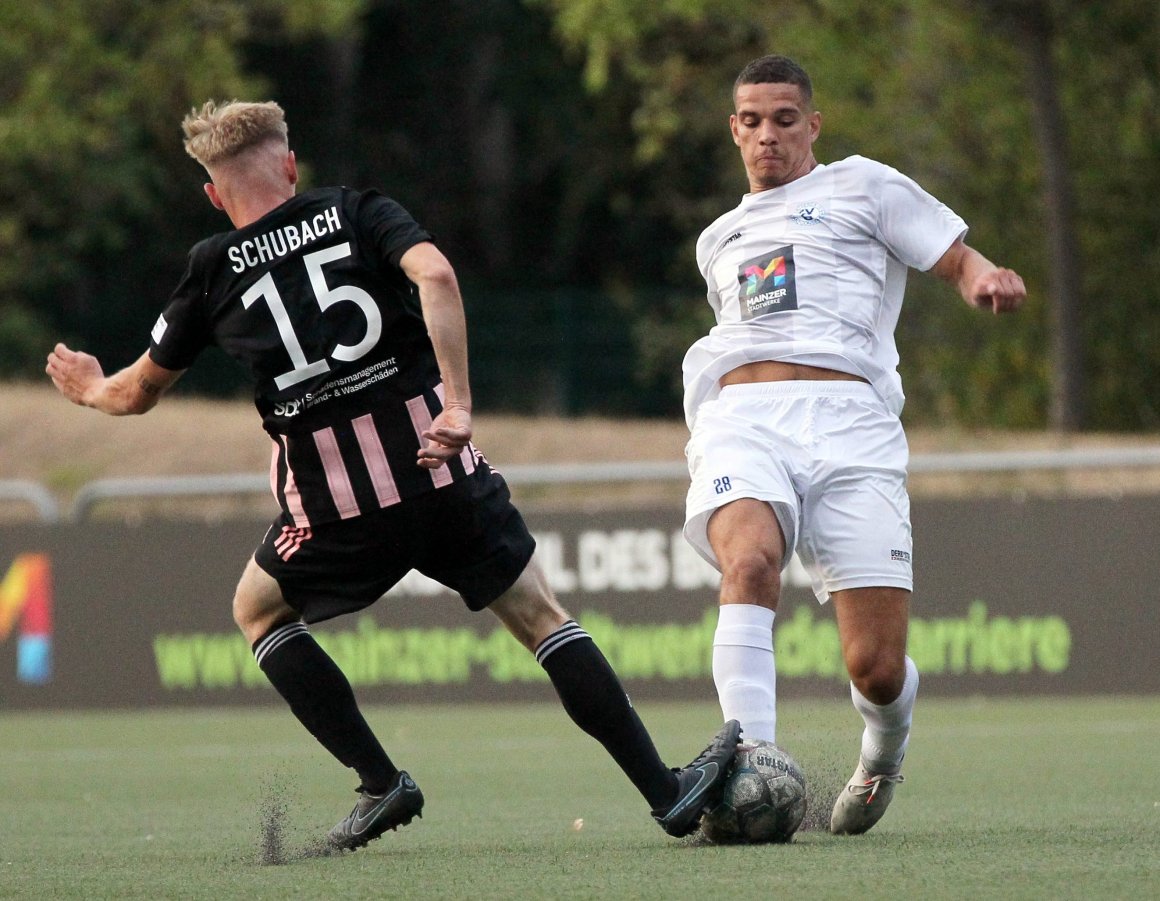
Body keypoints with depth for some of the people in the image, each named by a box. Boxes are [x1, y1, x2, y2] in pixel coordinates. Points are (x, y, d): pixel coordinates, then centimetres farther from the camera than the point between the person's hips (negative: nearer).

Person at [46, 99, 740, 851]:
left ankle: (381, 782, 14)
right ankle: (669, 794, 4)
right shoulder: (357, 212, 8)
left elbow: (139, 391, 23)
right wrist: (458, 404, -17)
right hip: (440, 466, 0)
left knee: (257, 611, 25)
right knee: (540, 616, 11)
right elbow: (434, 275, -13)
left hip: (336, 504, 0)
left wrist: (92, 391, 45)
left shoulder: (214, 271, 10)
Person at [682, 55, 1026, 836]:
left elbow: (960, 260, 12)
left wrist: (987, 278, -12)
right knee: (750, 562, -34)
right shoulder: (718, 242, 32)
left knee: (877, 668, -10)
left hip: (847, 419, -3)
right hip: (741, 417, 3)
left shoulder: (861, 186, 17)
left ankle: (884, 755, 26)